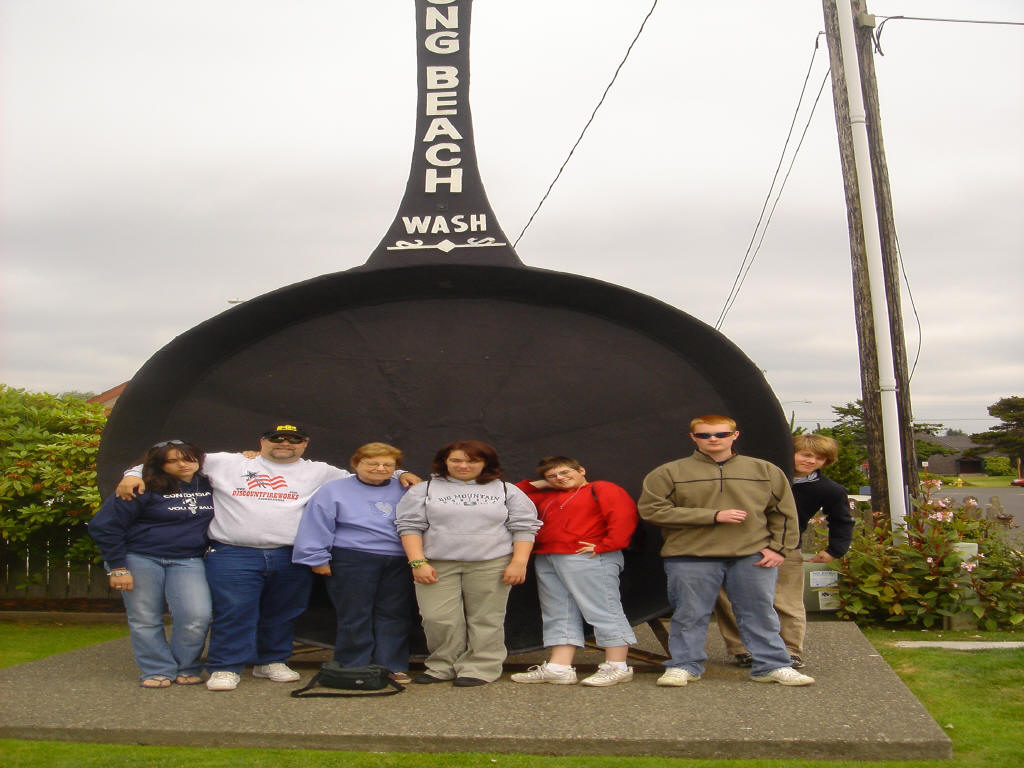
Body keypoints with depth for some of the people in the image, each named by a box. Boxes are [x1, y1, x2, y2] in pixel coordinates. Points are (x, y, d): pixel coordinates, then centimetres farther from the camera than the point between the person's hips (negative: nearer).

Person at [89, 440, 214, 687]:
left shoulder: (208, 485, 5)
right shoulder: (145, 489, -6)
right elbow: (103, 526, -6)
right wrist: (117, 568, -10)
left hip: (187, 562, 2)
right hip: (141, 559, -2)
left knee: (197, 616, -13)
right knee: (145, 620, 0)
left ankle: (186, 669, 8)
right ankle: (157, 671, 16)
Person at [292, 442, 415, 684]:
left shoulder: (405, 490, 11)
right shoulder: (334, 490, 1)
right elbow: (316, 526, -2)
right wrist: (318, 560, -7)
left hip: (399, 563, 3)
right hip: (353, 561, -3)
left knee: (394, 615, 5)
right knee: (355, 616, 2)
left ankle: (392, 667, 14)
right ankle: (353, 669, 12)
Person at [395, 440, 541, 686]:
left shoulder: (507, 491, 10)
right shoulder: (425, 490, 10)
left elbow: (524, 527, 7)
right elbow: (410, 526, 5)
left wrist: (519, 563, -5)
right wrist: (418, 562, -6)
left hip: (491, 564, 0)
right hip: (438, 565, 0)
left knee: (485, 619, 0)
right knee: (438, 619, -5)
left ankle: (480, 668, 11)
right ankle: (443, 666, 12)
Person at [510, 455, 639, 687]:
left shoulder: (601, 489, 3)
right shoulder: (547, 498, 25)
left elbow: (624, 515, -12)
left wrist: (604, 545, -18)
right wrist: (535, 484, 20)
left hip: (587, 558, -8)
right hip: (546, 561, 8)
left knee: (603, 610, -6)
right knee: (557, 614, 5)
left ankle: (617, 667, -3)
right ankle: (558, 668, 5)